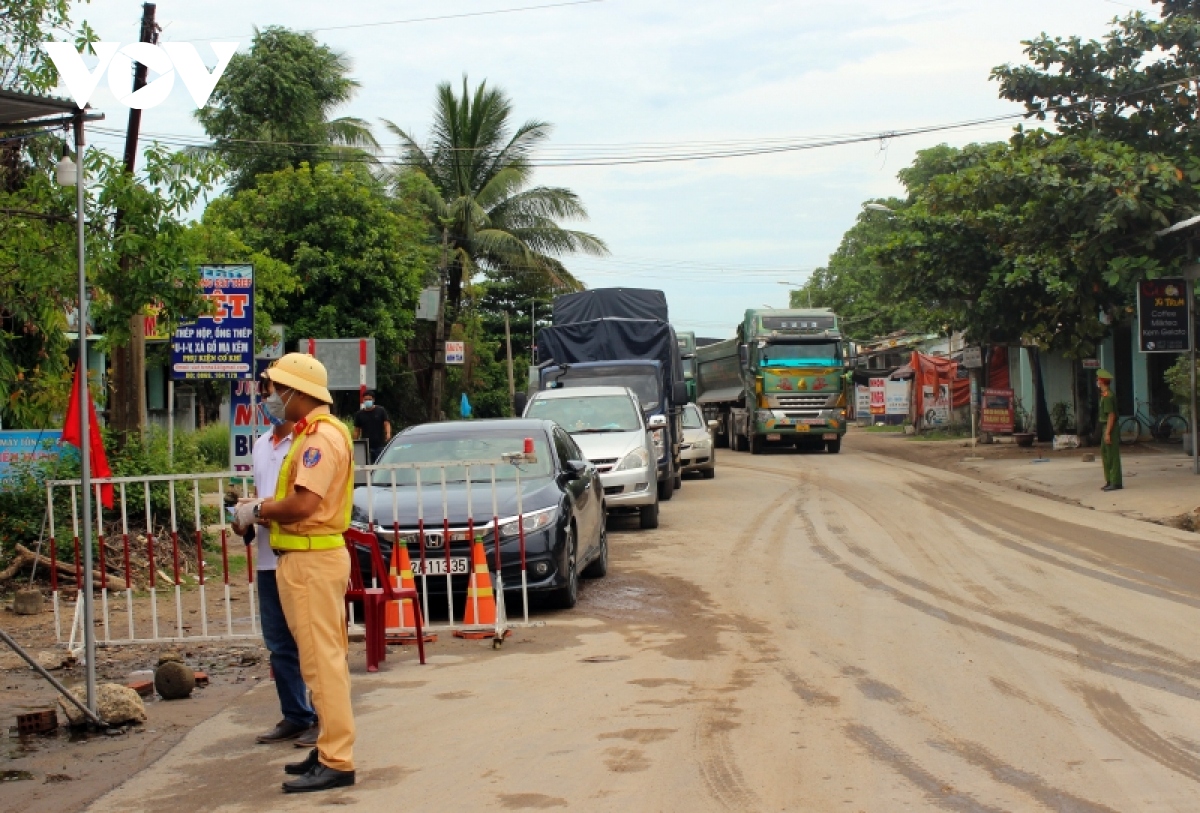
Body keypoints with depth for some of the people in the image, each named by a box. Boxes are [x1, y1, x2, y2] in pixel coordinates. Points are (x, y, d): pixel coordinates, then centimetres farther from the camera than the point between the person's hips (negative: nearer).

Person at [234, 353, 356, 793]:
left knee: (322, 661, -9)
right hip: (313, 555, 11)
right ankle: (332, 748, 24)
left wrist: (258, 510, -9)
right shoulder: (316, 432, 16)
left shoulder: (321, 436, -17)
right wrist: (266, 506, 6)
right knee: (325, 658, 15)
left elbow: (303, 504, -25)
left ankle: (336, 762, -7)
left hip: (311, 561, -11)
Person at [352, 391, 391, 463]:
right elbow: (357, 430, 11)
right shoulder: (359, 414, 9)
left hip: (380, 445, -2)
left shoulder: (381, 411, 3)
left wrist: (388, 433, -24)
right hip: (366, 446, 2)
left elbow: (386, 423, -4)